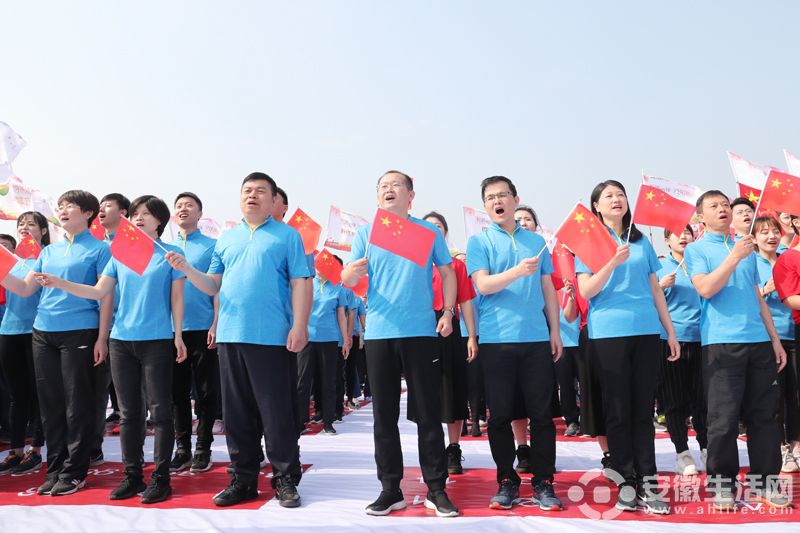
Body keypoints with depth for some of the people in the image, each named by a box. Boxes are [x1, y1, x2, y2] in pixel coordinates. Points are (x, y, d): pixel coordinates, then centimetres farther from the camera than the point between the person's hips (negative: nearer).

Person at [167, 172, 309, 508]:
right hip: (230, 336, 5)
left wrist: (299, 326, -12)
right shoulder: (226, 239, 17)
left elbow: (299, 284, -3)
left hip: (272, 337, -5)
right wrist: (186, 269, -1)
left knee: (277, 412, 0)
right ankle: (243, 480, 21)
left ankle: (285, 480, 12)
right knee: (237, 413, 10)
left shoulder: (287, 236, 4)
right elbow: (212, 286, 15)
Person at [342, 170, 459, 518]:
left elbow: (447, 273, 11)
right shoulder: (366, 233, 10)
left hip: (421, 332, -1)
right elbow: (346, 280, 4)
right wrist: (352, 273, -20)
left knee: (429, 413, 1)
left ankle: (436, 489, 11)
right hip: (379, 333, 2)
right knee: (384, 414, 6)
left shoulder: (429, 231, 8)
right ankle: (390, 489, 16)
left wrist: (448, 311, -2)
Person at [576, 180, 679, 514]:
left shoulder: (641, 242, 14)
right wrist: (613, 263, -21)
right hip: (608, 333, -3)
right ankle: (626, 481, 9)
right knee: (618, 411, 1)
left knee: (643, 409, 5)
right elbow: (586, 291, -7)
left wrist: (670, 331, 12)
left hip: (646, 331, 3)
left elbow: (655, 289, 15)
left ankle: (648, 481, 10)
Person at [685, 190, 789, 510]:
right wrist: (734, 257, -17)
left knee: (764, 414, 6)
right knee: (724, 418, -3)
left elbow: (757, 297, 20)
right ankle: (722, 485, 8)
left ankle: (765, 482, 17)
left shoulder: (746, 248, 19)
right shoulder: (696, 249, 4)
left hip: (759, 340, 5)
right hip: (721, 342, -5)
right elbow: (705, 289, -13)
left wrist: (775, 339, 15)